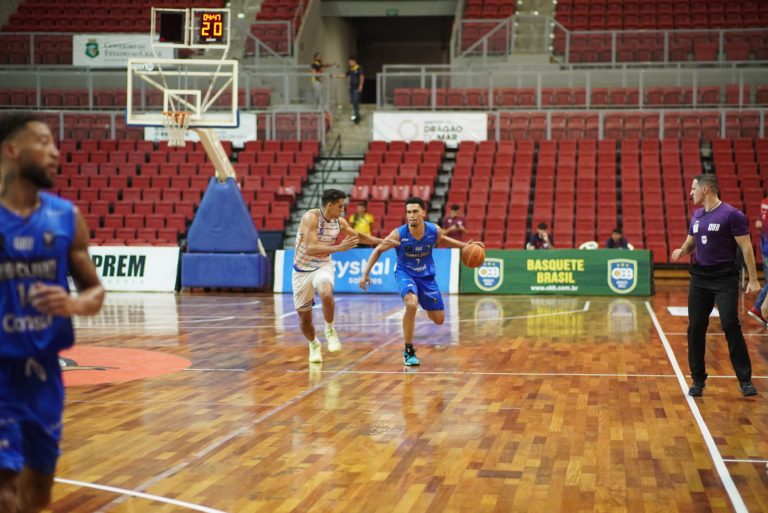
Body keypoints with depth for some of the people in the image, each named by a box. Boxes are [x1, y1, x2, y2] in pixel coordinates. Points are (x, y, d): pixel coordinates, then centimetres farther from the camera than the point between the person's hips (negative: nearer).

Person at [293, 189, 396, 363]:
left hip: (323, 267, 2)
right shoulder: (311, 217, -21)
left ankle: (330, 331, -10)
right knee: (304, 318, 4)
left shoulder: (340, 222, -3)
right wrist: (338, 247, -38)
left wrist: (380, 241, 11)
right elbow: (310, 249, -31)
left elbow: (358, 236, 17)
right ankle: (314, 344, 35)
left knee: (326, 294, -34)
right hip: (302, 269, -2)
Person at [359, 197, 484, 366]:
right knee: (412, 304, -34)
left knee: (439, 320, 8)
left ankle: (426, 307, 48)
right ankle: (408, 351, -18)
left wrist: (464, 246, 3)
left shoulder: (434, 230, -17)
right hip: (405, 274, -3)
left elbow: (442, 240, 10)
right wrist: (366, 273, -13)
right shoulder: (399, 234, -24)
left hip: (427, 276, 3)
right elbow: (378, 250, -9)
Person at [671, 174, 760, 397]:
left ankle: (745, 380, 0)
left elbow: (746, 247, -11)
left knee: (731, 326, -11)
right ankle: (698, 380, 14)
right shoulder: (696, 216, 10)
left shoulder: (731, 215, -10)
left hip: (724, 278, -6)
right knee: (695, 329, 4)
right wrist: (682, 250, -1)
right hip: (699, 278, 6)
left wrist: (753, 279, -15)